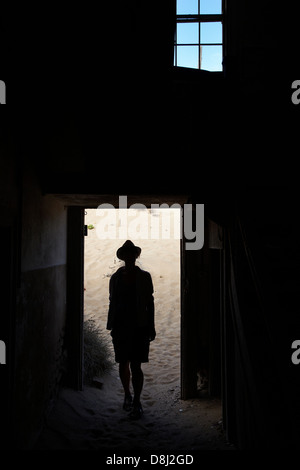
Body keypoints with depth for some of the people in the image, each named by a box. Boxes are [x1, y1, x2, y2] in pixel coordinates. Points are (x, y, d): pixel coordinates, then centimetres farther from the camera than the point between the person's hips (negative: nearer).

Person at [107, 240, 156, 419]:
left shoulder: (144, 277, 0)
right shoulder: (116, 278, 5)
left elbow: (150, 302, 2)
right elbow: (112, 302, 9)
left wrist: (151, 327, -1)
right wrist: (111, 325, 6)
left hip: (139, 326, -2)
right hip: (121, 326, 3)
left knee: (135, 365, -5)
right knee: (123, 364, 13)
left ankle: (137, 401, 8)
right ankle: (128, 395, 33)